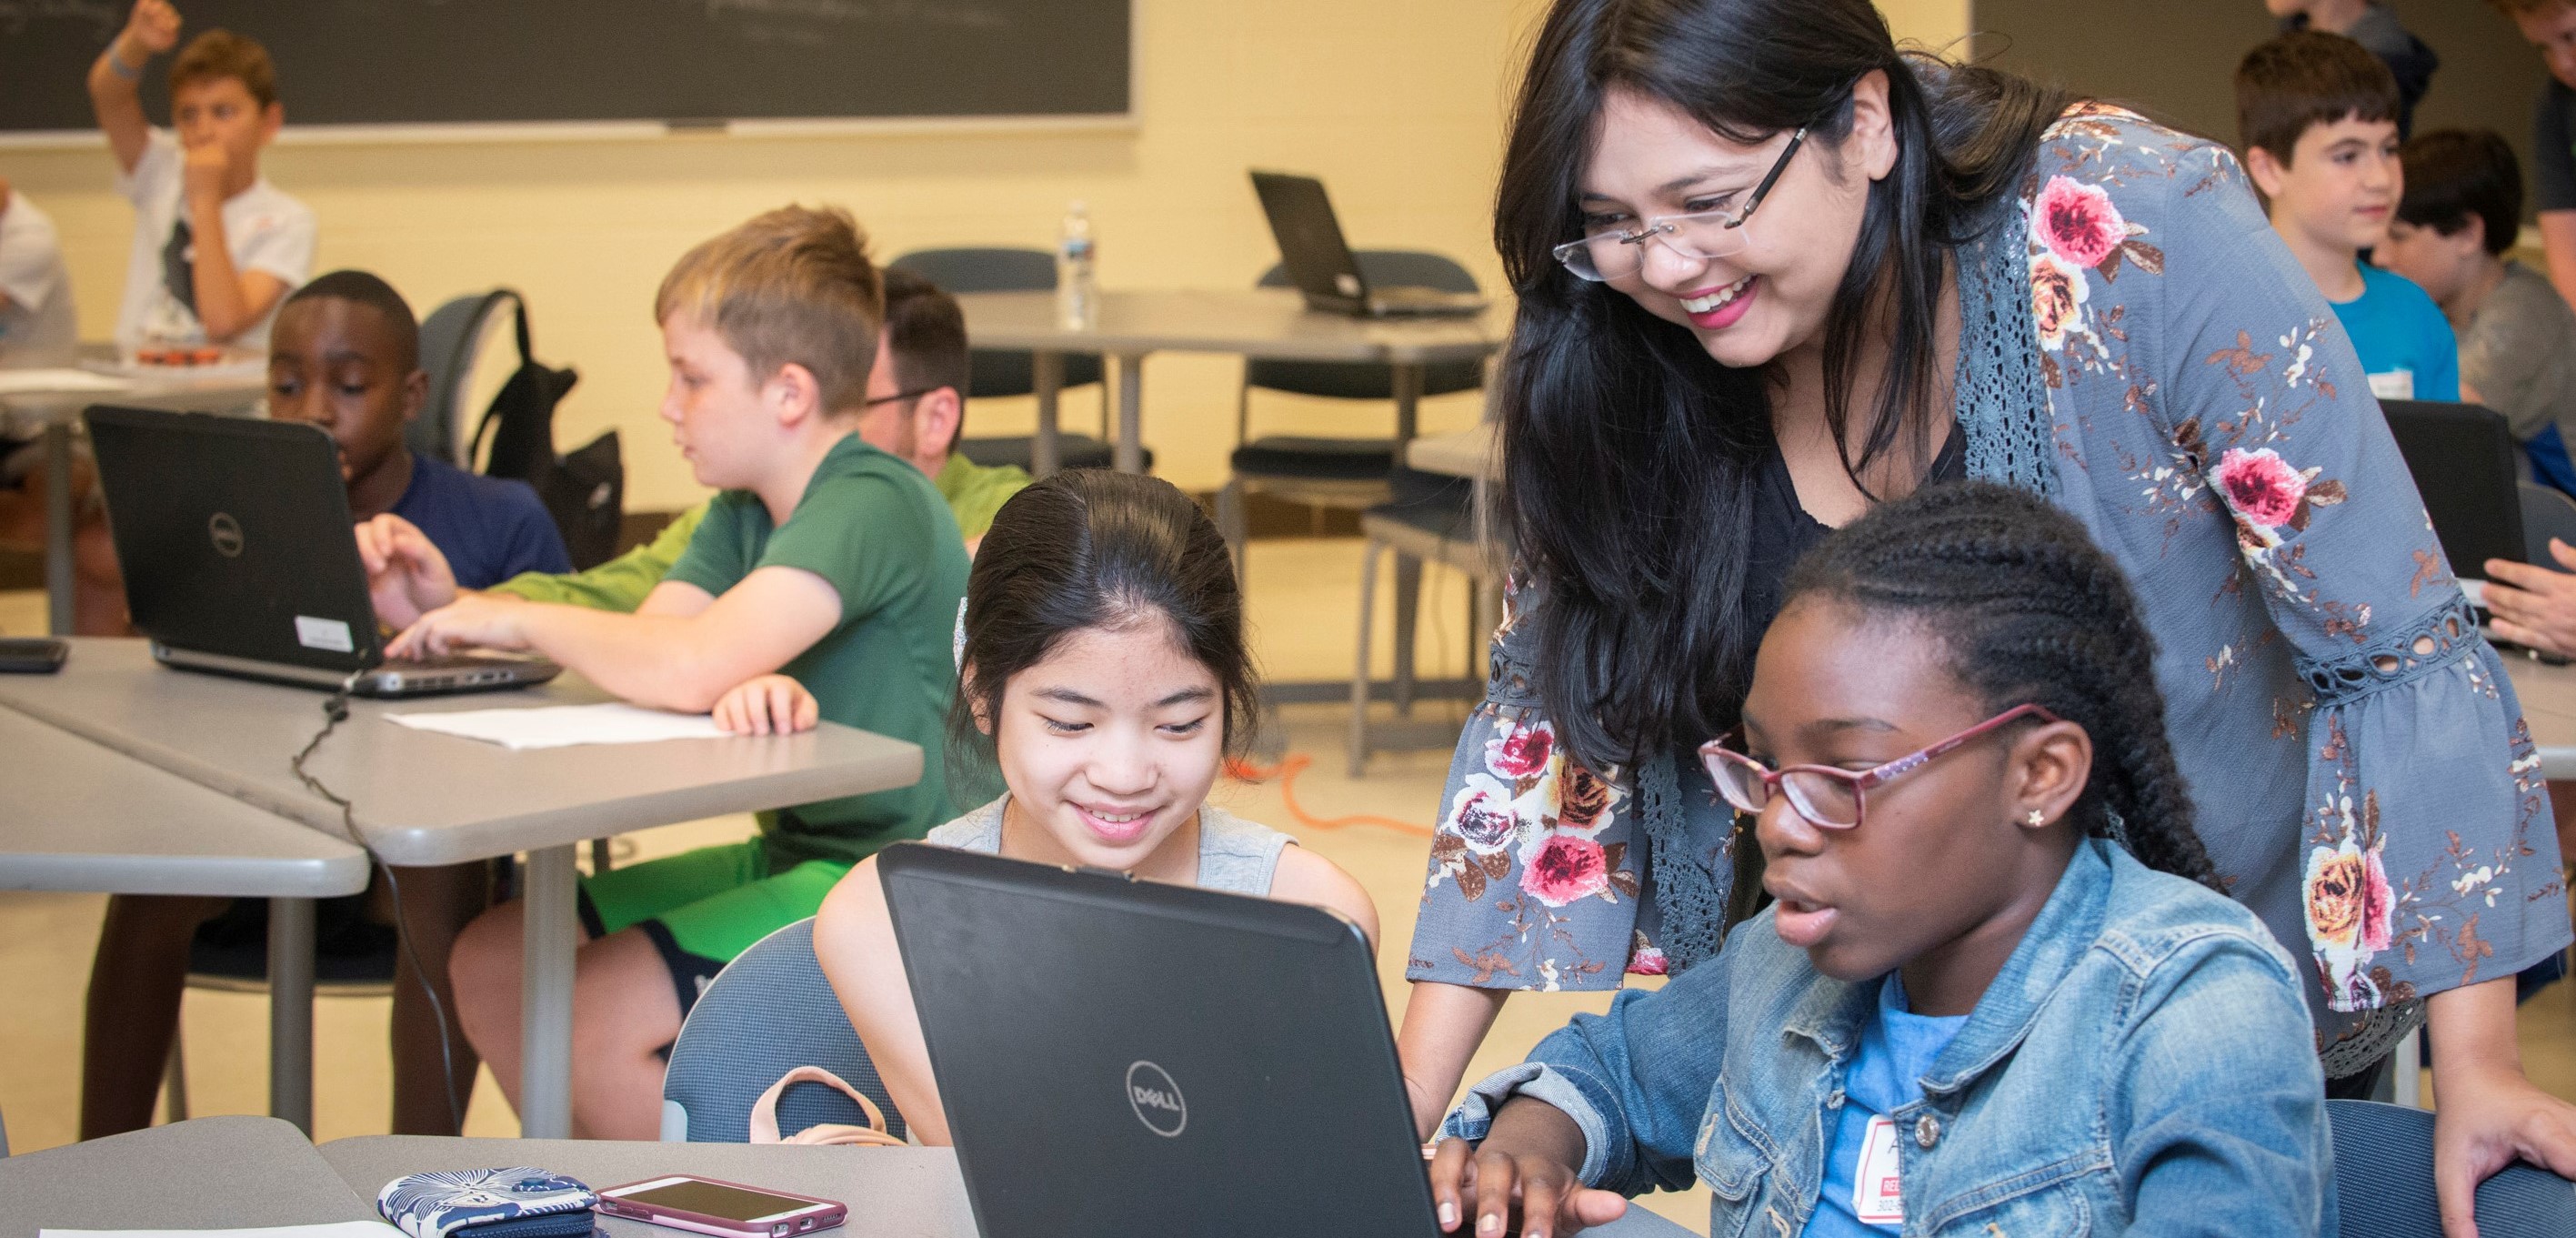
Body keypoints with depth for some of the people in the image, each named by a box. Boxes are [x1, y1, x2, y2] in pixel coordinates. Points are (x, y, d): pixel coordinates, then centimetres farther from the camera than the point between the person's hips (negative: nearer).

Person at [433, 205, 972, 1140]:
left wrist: (520, 618, -17)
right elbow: (640, 650, -1)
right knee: (492, 962, 5)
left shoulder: (874, 505, -21)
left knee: (592, 1020, -21)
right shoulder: (744, 511, 11)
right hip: (795, 856, 10)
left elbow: (687, 670, -31)